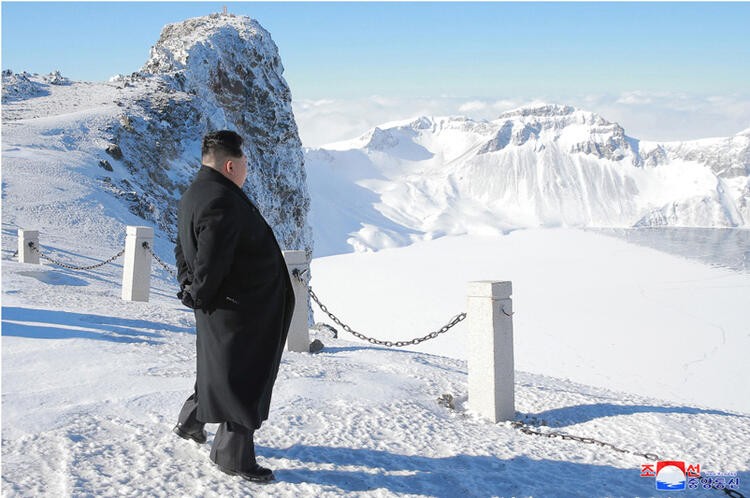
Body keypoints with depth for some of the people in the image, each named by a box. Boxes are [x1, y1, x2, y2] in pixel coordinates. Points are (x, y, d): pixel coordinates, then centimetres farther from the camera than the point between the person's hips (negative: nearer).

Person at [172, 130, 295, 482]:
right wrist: (199, 297, -11)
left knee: (218, 368, 27)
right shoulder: (222, 203, -26)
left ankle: (190, 422, 44)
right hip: (241, 311, -10)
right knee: (243, 378, 3)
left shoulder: (194, 194, 9)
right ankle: (232, 455, 16)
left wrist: (189, 287, 15)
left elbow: (183, 249, 18)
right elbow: (210, 262, -26)